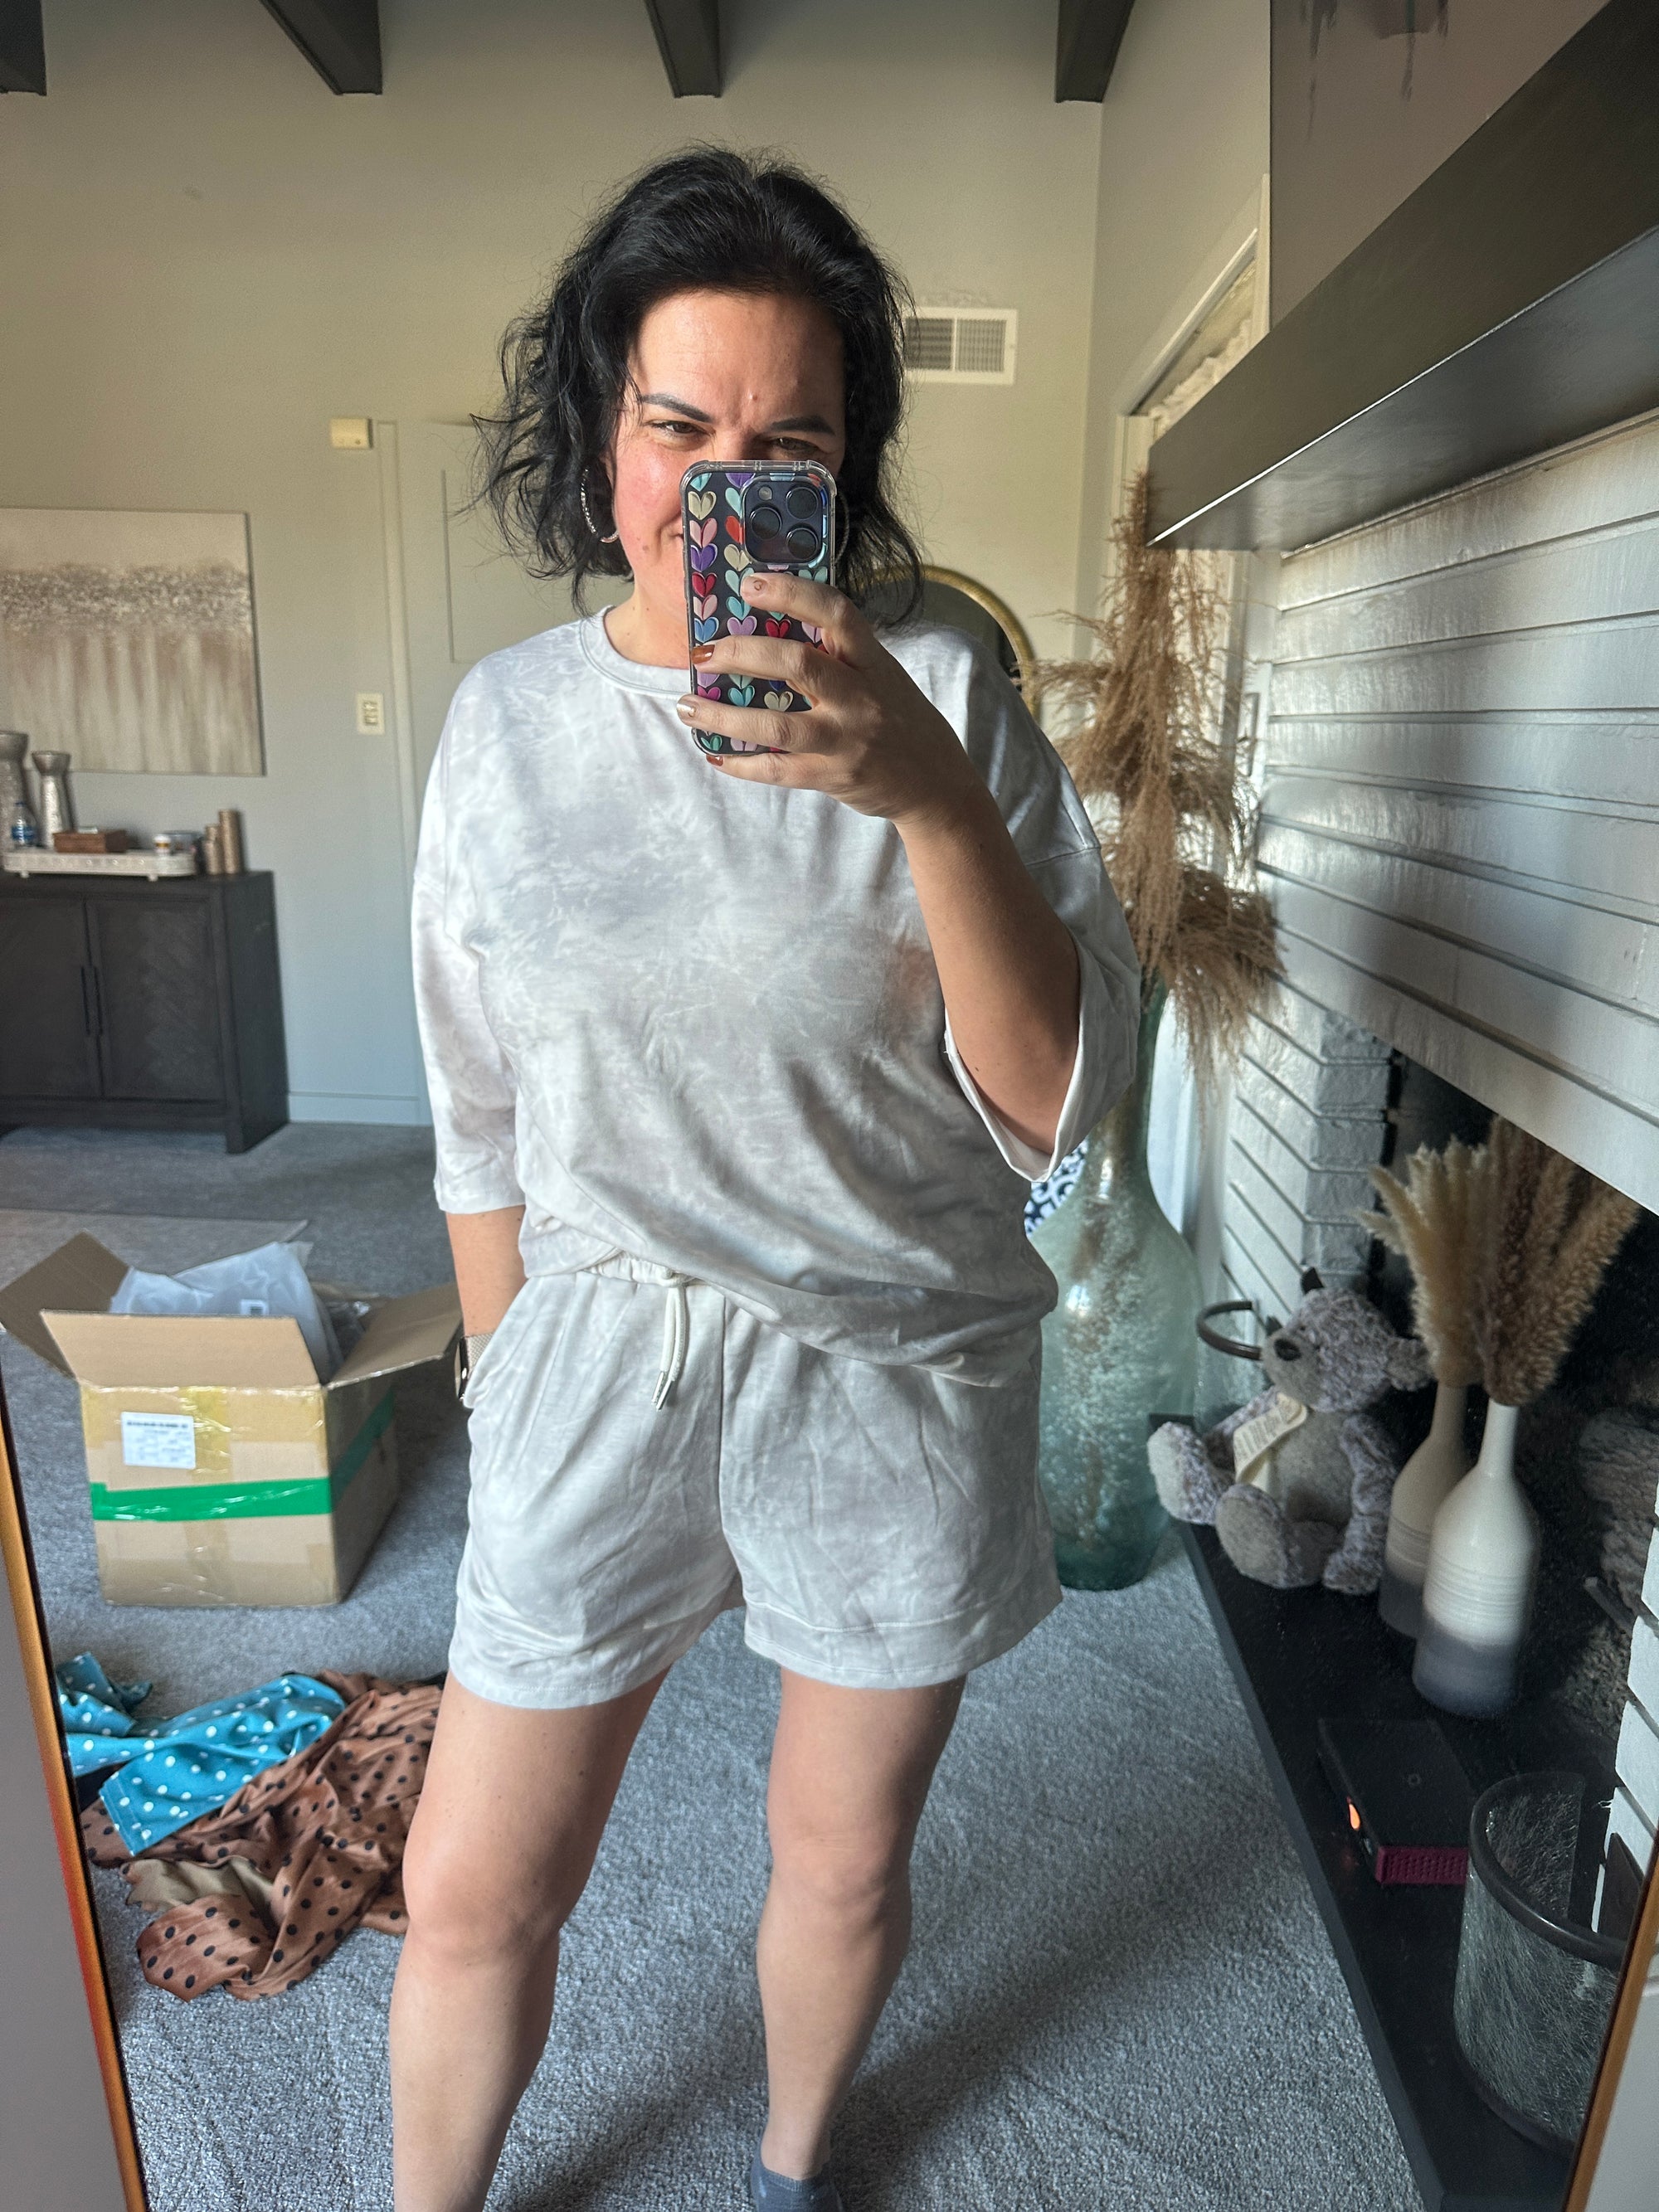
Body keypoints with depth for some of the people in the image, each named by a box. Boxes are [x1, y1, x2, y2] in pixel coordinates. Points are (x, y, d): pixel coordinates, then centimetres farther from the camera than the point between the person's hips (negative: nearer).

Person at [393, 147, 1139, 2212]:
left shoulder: (945, 702, -9)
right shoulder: (506, 720, -2)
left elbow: (1062, 1100, -16)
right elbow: (482, 1116, 6)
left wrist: (931, 800, -30)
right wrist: (503, 1371, 13)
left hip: (898, 1370, 0)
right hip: (602, 1357, 2)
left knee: (843, 1861, 21)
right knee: (471, 1889, 13)